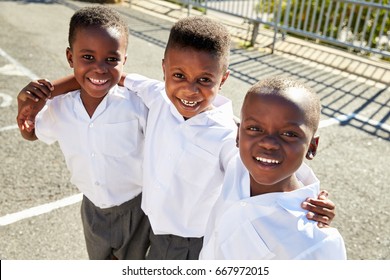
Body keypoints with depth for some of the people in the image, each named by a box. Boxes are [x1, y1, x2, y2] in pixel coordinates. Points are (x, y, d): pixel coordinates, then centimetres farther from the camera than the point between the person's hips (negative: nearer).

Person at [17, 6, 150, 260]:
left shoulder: (137, 105, -28)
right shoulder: (58, 108, -15)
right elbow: (32, 134, 5)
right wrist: (25, 111, -15)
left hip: (135, 208, -3)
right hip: (93, 208, 4)